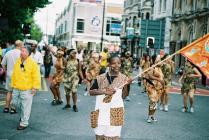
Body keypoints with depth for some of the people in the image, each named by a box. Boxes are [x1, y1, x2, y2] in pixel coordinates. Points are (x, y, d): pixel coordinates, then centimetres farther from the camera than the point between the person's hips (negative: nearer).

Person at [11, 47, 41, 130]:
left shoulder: (33, 63, -10)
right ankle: (22, 115, 39)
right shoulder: (17, 62, 8)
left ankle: (24, 123, 11)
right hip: (17, 88, 6)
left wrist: (35, 87, -14)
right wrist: (13, 85, 14)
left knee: (25, 106, 0)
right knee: (15, 102, 14)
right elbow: (14, 75, 14)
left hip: (27, 89, -6)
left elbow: (36, 76, -11)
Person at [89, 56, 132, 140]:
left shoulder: (123, 78, -2)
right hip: (101, 110, 1)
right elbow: (91, 92, -1)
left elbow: (124, 96, 2)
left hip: (116, 111, -1)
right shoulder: (101, 78, -2)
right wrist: (103, 91, -14)